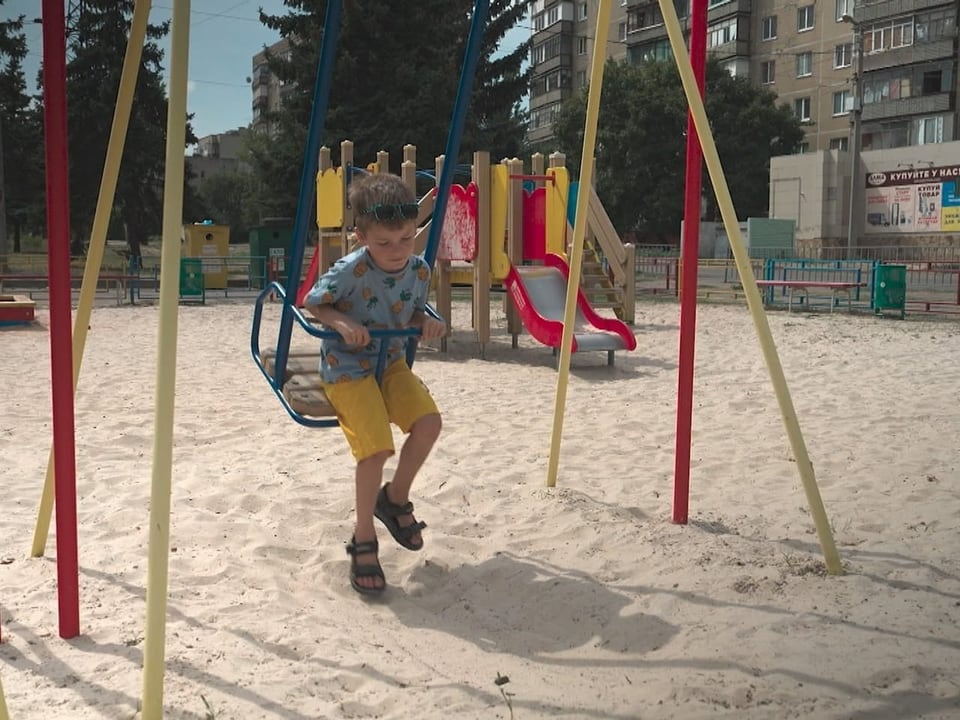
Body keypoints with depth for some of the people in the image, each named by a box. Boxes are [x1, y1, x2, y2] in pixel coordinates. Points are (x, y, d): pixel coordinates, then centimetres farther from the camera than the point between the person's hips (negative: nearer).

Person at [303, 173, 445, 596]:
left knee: (428, 421, -16)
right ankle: (363, 540, 1)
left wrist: (426, 321, -11)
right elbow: (312, 303, -9)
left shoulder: (419, 271, -6)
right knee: (376, 446, -19)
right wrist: (341, 322, -27)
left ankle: (395, 499, 12)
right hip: (346, 367, -5)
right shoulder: (349, 271, -22)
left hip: (391, 361, 6)